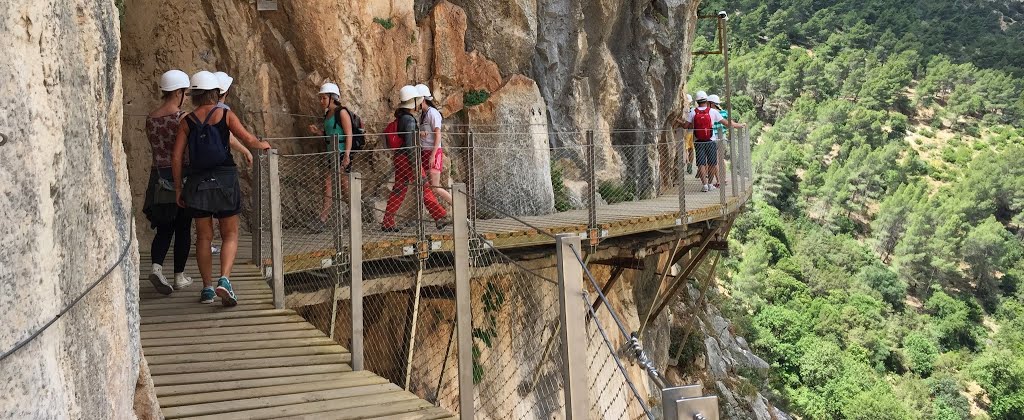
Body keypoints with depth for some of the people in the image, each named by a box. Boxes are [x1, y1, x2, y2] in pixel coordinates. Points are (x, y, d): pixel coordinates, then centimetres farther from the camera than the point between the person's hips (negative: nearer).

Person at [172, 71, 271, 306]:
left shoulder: (187, 122, 4)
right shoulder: (225, 115, -2)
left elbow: (176, 157, 0)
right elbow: (248, 140, -9)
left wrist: (178, 188, 8)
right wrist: (262, 144, 13)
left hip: (198, 182, 2)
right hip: (225, 179, -2)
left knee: (203, 236, 12)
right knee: (230, 235, 6)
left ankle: (207, 287, 14)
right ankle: (224, 280, -14)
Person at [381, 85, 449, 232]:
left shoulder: (398, 118, 13)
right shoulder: (409, 119, -16)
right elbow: (409, 144, -21)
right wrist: (415, 164, -20)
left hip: (399, 158, 9)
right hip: (407, 158, -9)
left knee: (398, 190, 10)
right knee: (424, 188, -4)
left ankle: (387, 222, 10)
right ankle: (440, 217, 0)